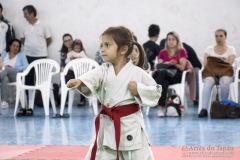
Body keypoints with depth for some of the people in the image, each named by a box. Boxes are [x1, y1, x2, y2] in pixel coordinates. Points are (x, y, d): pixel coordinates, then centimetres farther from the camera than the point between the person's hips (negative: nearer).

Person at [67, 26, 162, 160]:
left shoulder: (137, 73, -7)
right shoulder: (104, 70, -1)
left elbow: (156, 91, -3)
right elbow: (92, 77, -22)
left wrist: (139, 90, -18)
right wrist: (79, 81, -42)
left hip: (130, 124, -3)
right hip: (107, 125, 3)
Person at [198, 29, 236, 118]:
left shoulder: (231, 49, 15)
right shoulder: (209, 49, 20)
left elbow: (229, 64, -1)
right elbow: (205, 64, 6)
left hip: (225, 74, -1)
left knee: (224, 81, -39)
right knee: (208, 81, -37)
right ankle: (204, 109, -44)